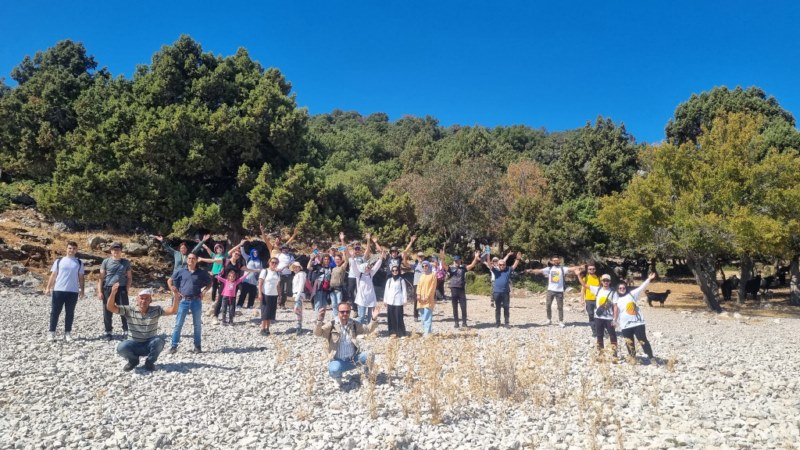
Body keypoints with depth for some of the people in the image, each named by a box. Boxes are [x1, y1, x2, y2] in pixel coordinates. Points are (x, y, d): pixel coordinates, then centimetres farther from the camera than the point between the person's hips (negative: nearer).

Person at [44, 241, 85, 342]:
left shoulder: (79, 263, 9)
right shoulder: (59, 261, 7)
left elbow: (81, 277, 9)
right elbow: (53, 275, 7)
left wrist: (82, 290, 2)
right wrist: (48, 288, 0)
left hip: (73, 291, 1)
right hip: (58, 290, 0)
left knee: (70, 313, 5)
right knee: (55, 312, 1)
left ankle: (67, 333, 11)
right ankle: (51, 333, 8)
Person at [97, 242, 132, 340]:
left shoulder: (126, 262, 10)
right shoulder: (106, 261, 6)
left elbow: (129, 278, 12)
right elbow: (101, 277, 3)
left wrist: (126, 289, -2)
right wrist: (99, 291, -4)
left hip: (121, 289, 0)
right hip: (108, 289, 0)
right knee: (107, 312, 4)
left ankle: (125, 332, 7)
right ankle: (108, 332, 14)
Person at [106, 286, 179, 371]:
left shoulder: (156, 310, -6)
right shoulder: (129, 311, -6)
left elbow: (173, 311, -16)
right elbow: (110, 307, -15)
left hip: (150, 345, 0)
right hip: (135, 345, 0)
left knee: (159, 340, -33)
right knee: (121, 348, -31)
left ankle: (149, 362, -2)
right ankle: (133, 360, 6)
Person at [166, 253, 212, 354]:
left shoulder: (201, 273, 3)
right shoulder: (181, 272, 3)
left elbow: (210, 282, 15)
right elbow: (169, 281, 12)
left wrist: (203, 291, 1)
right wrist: (175, 292, 3)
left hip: (196, 301, 0)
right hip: (184, 301, 0)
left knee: (197, 324, 6)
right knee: (178, 324, 1)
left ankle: (198, 346, 15)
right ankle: (174, 345, 9)